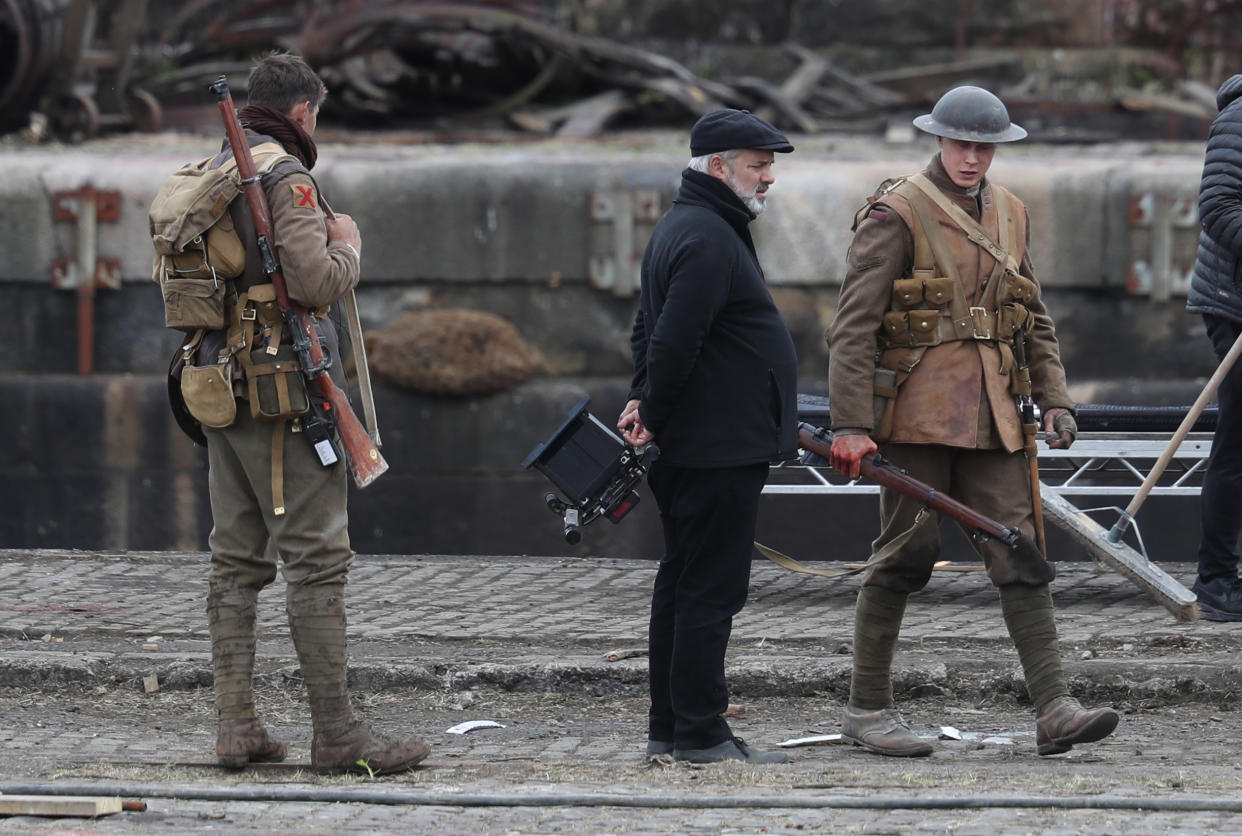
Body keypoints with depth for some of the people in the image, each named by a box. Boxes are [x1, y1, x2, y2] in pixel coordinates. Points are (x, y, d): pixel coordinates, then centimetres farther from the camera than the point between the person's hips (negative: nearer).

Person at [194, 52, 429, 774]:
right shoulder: (286, 178, -12)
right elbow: (316, 282, -22)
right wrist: (348, 246, -2)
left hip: (221, 382, 9)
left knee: (237, 559, 10)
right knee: (317, 559, -7)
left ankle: (237, 725, 8)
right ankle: (337, 734, -8)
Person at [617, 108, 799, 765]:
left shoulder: (680, 228, 18)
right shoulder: (708, 239, -17)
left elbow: (650, 331, 25)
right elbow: (673, 340, -24)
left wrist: (644, 402, 14)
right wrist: (654, 413, -12)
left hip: (690, 446, 11)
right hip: (721, 448, -11)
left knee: (682, 582, 13)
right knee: (711, 588, -7)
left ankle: (668, 727, 18)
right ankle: (700, 733, -6)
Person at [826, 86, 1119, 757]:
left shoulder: (1008, 212, 13)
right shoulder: (898, 212, -7)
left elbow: (1034, 318, 21)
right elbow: (853, 325, -11)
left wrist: (1053, 399, 9)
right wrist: (850, 425, -18)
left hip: (989, 414, 6)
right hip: (916, 412, -6)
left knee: (1020, 553, -1)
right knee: (906, 552, -1)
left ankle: (1053, 710, -5)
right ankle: (866, 708, 11)